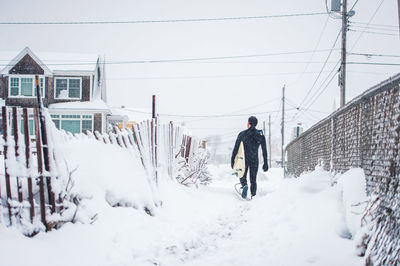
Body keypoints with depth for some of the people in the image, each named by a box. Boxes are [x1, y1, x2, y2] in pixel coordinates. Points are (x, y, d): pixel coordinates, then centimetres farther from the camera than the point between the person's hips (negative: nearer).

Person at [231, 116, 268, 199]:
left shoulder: (242, 134, -4)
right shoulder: (261, 135, 1)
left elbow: (236, 148, -5)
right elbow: (264, 150, 2)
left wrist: (232, 160, 1)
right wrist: (265, 163, 7)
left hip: (244, 159, -1)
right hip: (255, 160, 1)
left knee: (243, 176, 14)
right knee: (253, 179, 12)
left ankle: (244, 185, -17)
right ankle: (253, 197, 7)